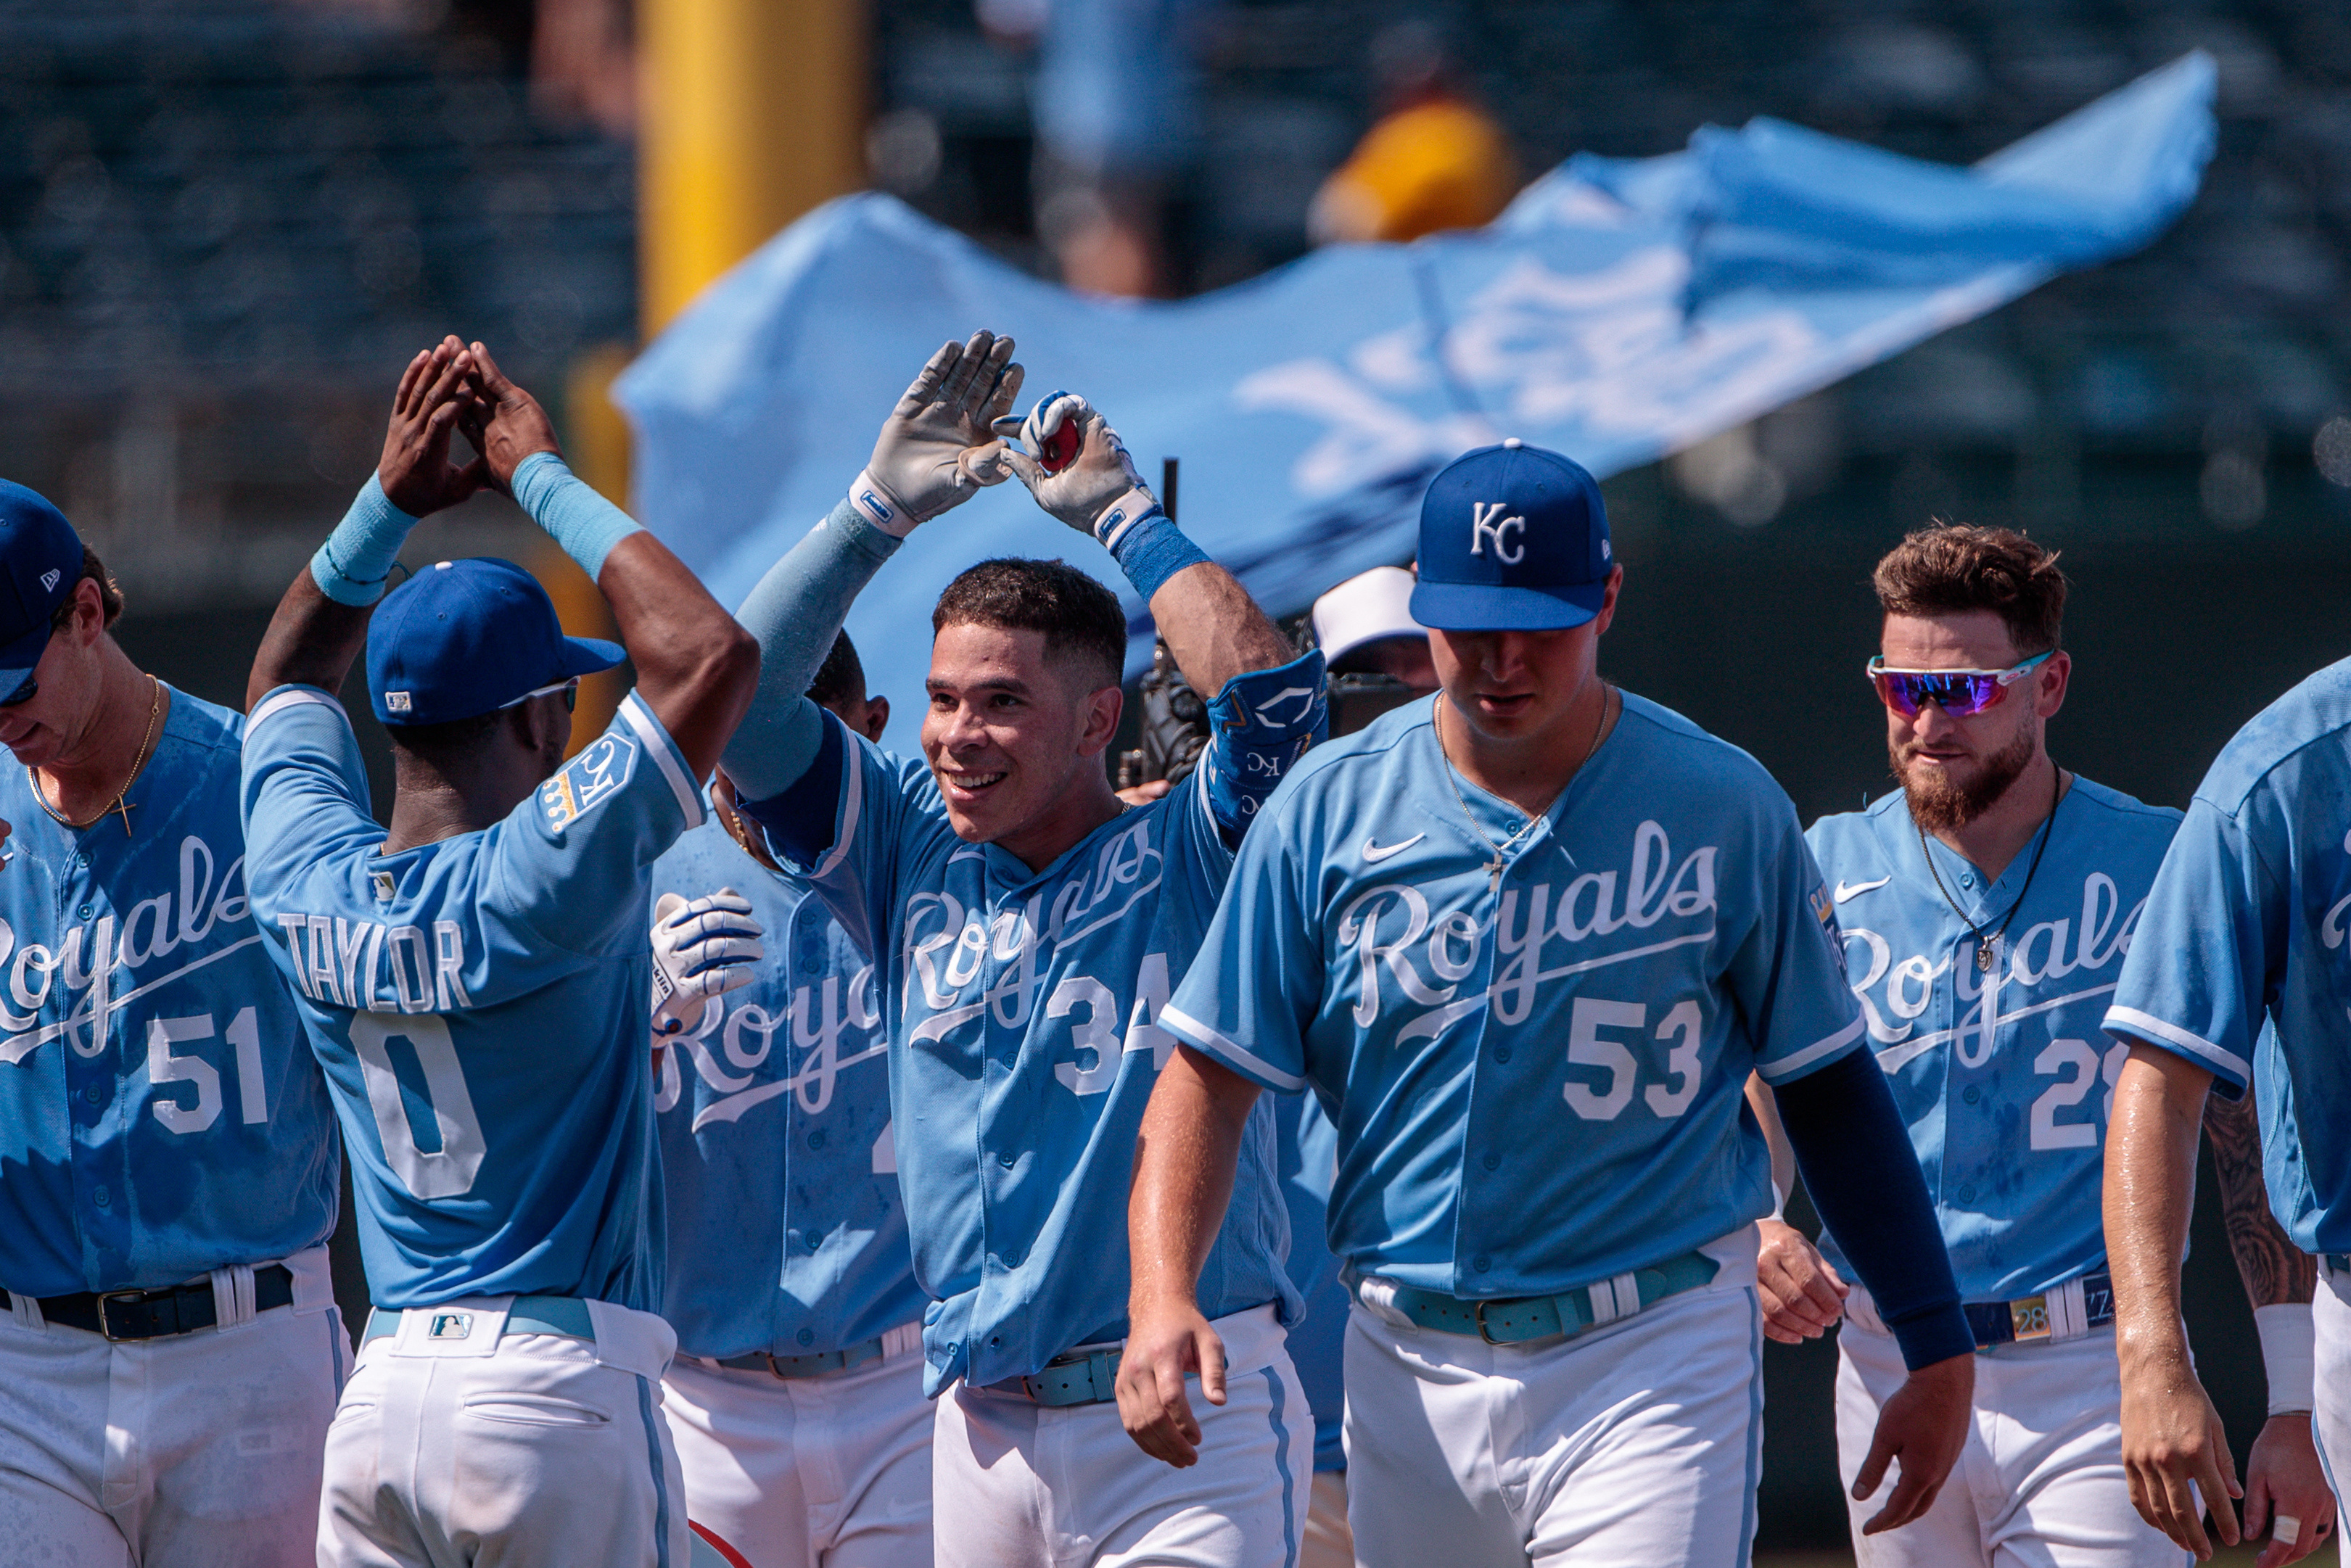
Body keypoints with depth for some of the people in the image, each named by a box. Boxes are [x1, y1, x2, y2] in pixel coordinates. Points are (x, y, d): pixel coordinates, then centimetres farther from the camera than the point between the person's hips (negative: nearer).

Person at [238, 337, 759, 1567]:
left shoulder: (306, 884, 5)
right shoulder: (543, 880, -13)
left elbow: (284, 681, 26)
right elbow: (714, 655, -14)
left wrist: (387, 502, 18)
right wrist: (544, 480, -6)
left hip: (380, 1396, 6)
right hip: (560, 1377, -6)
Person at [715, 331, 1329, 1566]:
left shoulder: (1181, 861, 1)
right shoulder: (912, 859, 13)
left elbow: (1270, 689, -16)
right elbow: (738, 697, 7)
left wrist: (1122, 515, -4)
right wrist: (879, 510, 3)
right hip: (981, 1414, 5)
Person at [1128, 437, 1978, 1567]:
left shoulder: (1722, 808, -1)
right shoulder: (1328, 811, 2)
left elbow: (1829, 1088, 5)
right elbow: (1211, 1075, 1)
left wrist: (1937, 1347, 3)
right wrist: (1163, 1299, -16)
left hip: (1653, 1375, -3)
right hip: (1410, 1371, 3)